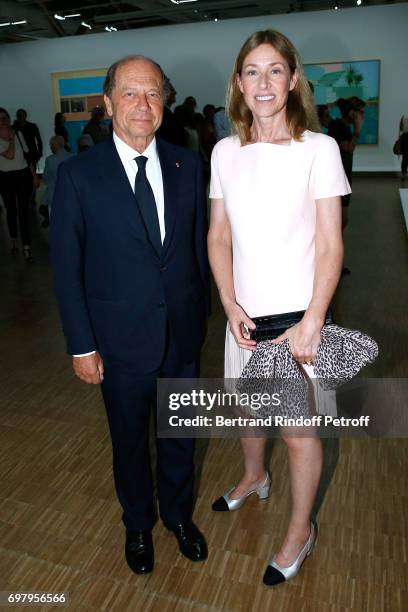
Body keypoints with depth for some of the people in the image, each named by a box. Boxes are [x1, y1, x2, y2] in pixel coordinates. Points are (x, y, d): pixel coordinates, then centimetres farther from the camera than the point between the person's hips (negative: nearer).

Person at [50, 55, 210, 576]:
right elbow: (66, 266, -8)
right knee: (130, 441, 19)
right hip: (122, 341, -2)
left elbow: (199, 244, 6)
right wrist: (81, 345, -8)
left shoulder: (186, 164, -1)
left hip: (183, 336, 3)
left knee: (180, 435, 20)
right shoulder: (78, 174, -10)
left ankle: (178, 514, 48)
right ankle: (138, 523, 47)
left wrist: (201, 312, 7)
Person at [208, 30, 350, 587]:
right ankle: (254, 478, 54)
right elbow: (219, 237, 5)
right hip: (244, 312, 4)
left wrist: (310, 322, -14)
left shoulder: (318, 148, -8)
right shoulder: (225, 152, 3)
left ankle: (300, 531, 34)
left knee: (299, 430, 9)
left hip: (298, 314, -4)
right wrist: (232, 308, -6)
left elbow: (331, 245, -8)